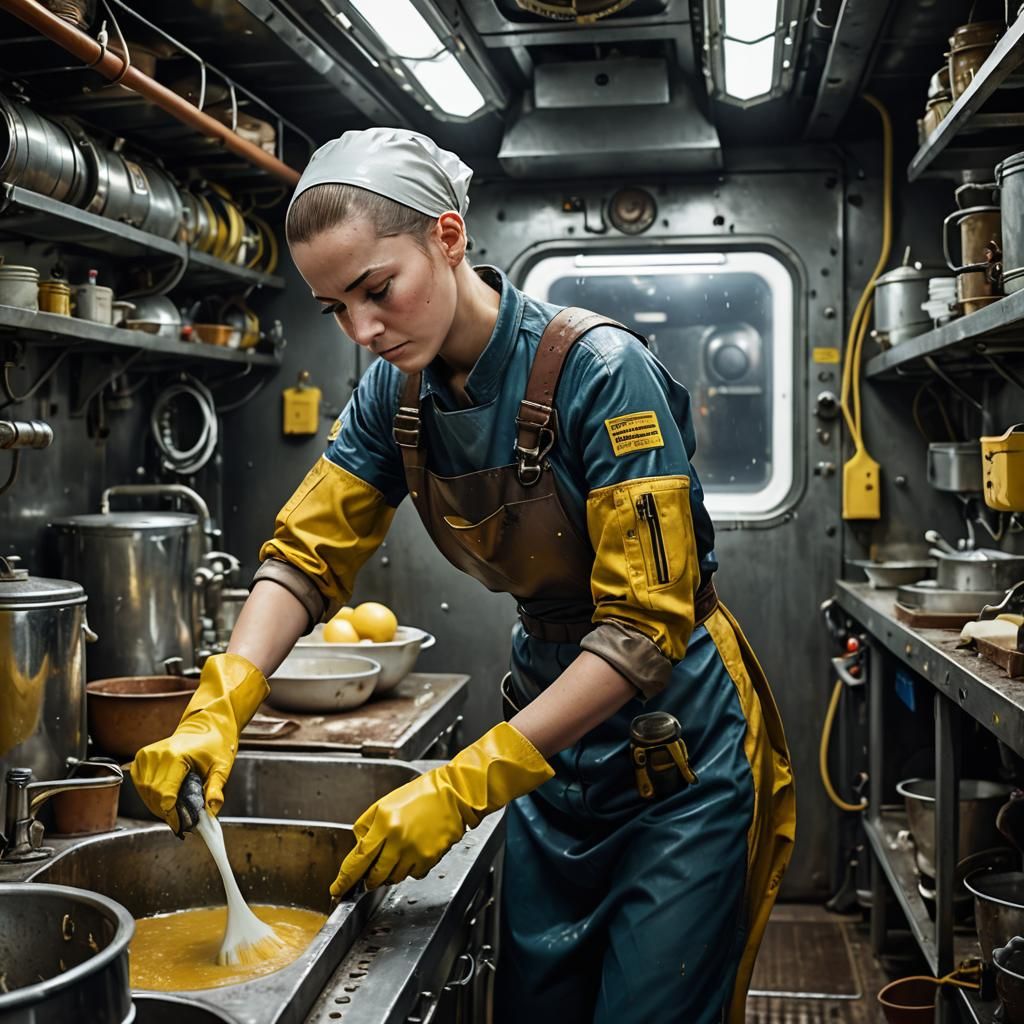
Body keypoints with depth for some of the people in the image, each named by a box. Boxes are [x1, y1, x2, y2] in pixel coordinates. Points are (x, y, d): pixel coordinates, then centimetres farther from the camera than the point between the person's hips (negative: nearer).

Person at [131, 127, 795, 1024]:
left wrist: (468, 785, -28)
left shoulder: (599, 370, -25)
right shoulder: (397, 392, -5)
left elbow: (647, 623, -26)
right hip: (553, 731, 6)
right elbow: (307, 555, -1)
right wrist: (217, 711, -19)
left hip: (676, 754, -5)